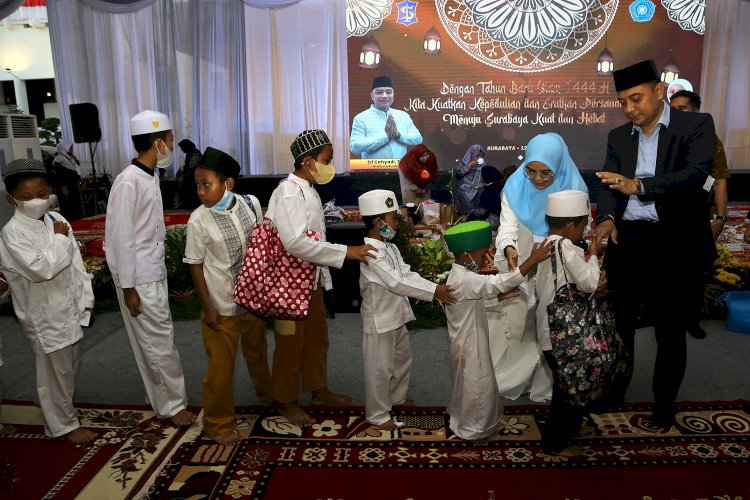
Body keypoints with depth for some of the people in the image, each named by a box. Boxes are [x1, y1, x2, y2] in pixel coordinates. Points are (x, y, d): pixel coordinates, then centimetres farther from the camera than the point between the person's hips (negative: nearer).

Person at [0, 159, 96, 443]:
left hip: (68, 309, 6)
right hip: (44, 315, -6)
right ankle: (65, 425, 24)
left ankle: (63, 409, 40)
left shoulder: (57, 221, 1)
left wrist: (85, 299, 5)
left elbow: (76, 262, 6)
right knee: (55, 372, 7)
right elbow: (42, 269, -29)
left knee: (69, 367, 20)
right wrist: (60, 239, -17)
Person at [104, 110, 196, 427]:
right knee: (160, 344, 2)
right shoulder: (128, 182, -19)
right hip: (139, 281, -8)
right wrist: (127, 287, -16)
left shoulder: (150, 177, 7)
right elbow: (120, 238, -19)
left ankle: (163, 397, 33)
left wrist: (160, 267, 15)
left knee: (154, 341, 19)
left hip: (155, 274, 8)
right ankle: (172, 404, 18)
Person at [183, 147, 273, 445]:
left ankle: (266, 391, 52)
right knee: (221, 367, 7)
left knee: (257, 352, 24)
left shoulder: (251, 203, -7)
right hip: (221, 304, -4)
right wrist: (207, 307, -11)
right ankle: (218, 424, 27)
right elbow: (195, 265, -9)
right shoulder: (199, 220, -16)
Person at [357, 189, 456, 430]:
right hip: (379, 320, -10)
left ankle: (397, 397, 45)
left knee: (402, 359, 25)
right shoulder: (371, 252, -24)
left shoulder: (390, 247, 7)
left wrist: (435, 288, -12)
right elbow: (396, 282, -29)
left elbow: (407, 274, 3)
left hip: (397, 316, 10)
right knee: (380, 368, 4)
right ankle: (378, 414, 20)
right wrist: (433, 291, -28)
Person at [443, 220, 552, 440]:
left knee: (470, 386, 26)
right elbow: (499, 283, -39)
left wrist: (502, 296, 3)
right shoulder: (465, 279, -30)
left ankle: (462, 421, 44)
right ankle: (471, 429, 27)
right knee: (475, 388, 8)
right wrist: (533, 260, -39)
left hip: (471, 341, 10)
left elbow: (485, 292, 17)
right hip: (469, 345, -10)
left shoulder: (460, 274, 4)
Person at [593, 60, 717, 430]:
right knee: (620, 322, 14)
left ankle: (664, 406, 28)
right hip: (626, 240, 4)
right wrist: (607, 218, -19)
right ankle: (615, 391, 33)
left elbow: (694, 175, -18)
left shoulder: (696, 124, -2)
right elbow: (610, 184, 0)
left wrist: (638, 186, -31)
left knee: (670, 331, 9)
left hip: (674, 241, -3)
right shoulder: (618, 136, 10)